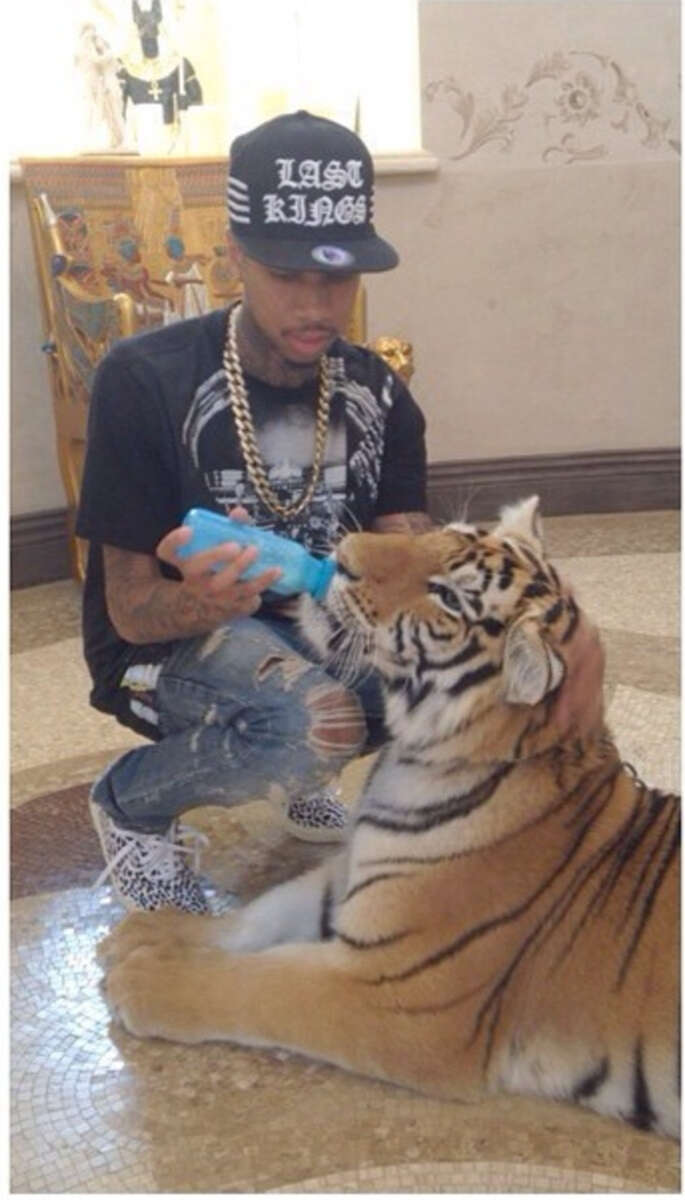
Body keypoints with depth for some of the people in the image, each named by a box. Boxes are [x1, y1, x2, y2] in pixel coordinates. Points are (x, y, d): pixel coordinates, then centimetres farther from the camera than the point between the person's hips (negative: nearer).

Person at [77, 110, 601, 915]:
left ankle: (290, 763, 12)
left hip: (315, 630, 5)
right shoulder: (145, 380, -21)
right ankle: (131, 799, -2)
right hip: (172, 645, -5)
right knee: (315, 722, -35)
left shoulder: (377, 394, -6)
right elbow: (130, 610, -19)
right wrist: (202, 605, -44)